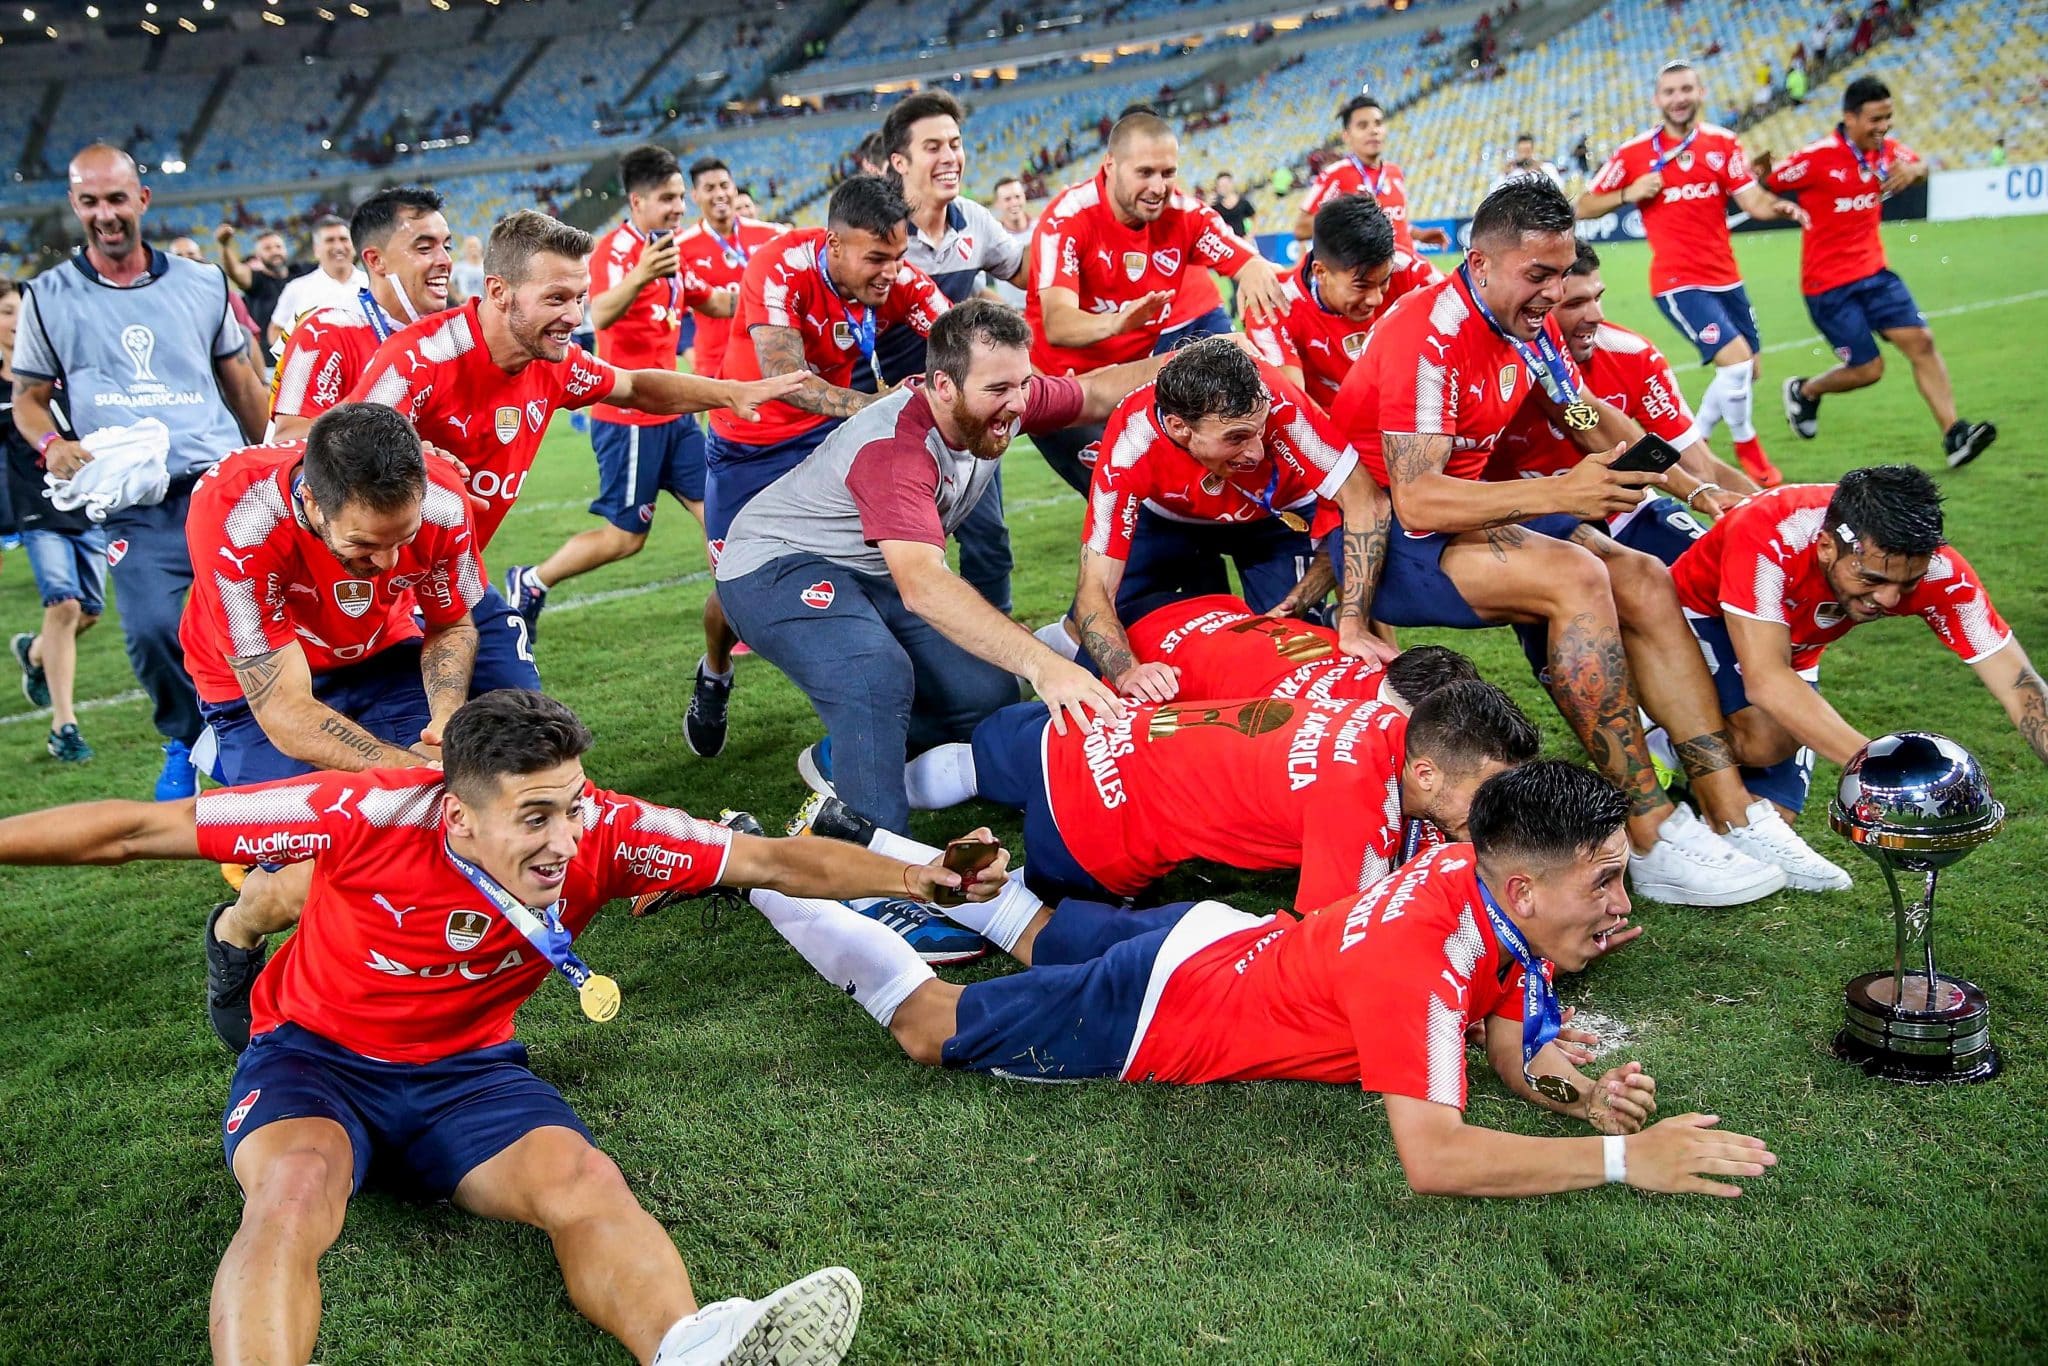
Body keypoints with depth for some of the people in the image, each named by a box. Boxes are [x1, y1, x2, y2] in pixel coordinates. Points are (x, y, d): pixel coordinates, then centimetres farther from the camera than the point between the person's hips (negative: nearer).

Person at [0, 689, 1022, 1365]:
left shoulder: (600, 830, -18)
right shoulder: (370, 816, -26)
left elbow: (769, 859, -10)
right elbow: (139, 830, -18)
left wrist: (918, 878, -12)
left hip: (466, 1069, 1)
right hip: (315, 1055, -1)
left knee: (583, 1179, -29)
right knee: (295, 1187, -36)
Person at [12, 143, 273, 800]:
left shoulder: (202, 283, 12)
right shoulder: (48, 296, 8)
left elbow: (240, 382, 20)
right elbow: (28, 397, 13)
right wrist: (51, 443, -9)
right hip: (134, 504, -1)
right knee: (150, 628, -16)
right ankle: (186, 741, 12)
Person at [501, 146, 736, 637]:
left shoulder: (670, 252, 12)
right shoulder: (616, 248, -15)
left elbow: (716, 304, 28)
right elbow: (600, 315, -35)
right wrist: (639, 276, -53)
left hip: (670, 413, 8)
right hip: (629, 418, -8)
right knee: (625, 536, -1)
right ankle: (530, 582, 16)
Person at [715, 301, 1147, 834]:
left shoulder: (1005, 400, -13)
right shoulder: (893, 449, -36)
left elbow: (1093, 392, 7)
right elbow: (921, 586, -49)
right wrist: (1041, 664, -60)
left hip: (873, 572, 8)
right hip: (777, 565, -8)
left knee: (988, 694, -2)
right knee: (879, 678, -35)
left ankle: (840, 764, 17)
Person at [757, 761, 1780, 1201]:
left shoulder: (1486, 873, -12)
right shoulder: (1421, 956, -38)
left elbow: (1516, 1048, 0)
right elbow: (1430, 1158, -44)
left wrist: (1588, 1096, -22)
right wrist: (1627, 1159, -40)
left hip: (1217, 939, 7)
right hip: (1154, 1018, -7)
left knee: (1046, 935, 34)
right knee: (926, 1021, 13)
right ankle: (766, 866, 25)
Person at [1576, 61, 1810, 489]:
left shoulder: (1722, 143, 4)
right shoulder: (1634, 153, -3)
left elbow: (1752, 201, -3)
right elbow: (1582, 208, 1)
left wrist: (1779, 207, -25)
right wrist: (1629, 194, -15)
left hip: (1725, 277, 5)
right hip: (1678, 282, -5)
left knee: (1749, 371, 10)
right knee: (1736, 359, -17)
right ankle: (1747, 446, 7)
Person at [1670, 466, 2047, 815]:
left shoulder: (1939, 571, -29)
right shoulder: (1766, 536, -41)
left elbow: (2017, 684, -26)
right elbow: (1765, 679, -44)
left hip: (1793, 651, 5)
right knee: (1767, 737, -33)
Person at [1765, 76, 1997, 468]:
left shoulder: (1886, 149, 2)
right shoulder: (1816, 158, -17)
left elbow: (1920, 166, 21)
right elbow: (1764, 186, -11)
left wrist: (1913, 170, 0)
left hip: (1874, 272, 6)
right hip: (1828, 284, -6)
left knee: (1920, 340, -7)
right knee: (1867, 369, -5)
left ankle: (1953, 436, -7)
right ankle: (1803, 391, 26)